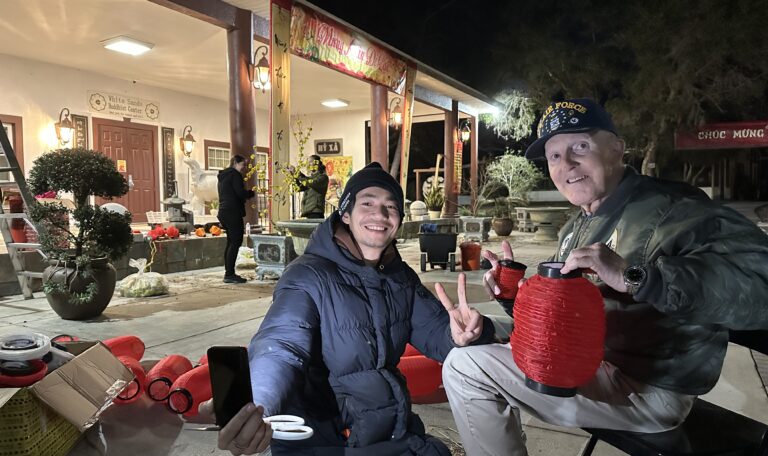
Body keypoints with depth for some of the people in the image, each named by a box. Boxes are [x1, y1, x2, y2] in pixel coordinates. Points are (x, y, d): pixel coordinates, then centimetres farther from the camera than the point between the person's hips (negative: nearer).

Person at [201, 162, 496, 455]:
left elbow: (435, 329, 0)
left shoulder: (402, 278, 4)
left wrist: (459, 334, -25)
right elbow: (280, 346, -32)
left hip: (389, 431, 5)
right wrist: (257, 408, -53)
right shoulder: (308, 277, -19)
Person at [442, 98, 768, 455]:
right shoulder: (576, 227, 10)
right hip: (579, 364, 9)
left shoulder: (668, 208, -19)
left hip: (642, 388, -9)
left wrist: (633, 275, -41)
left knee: (465, 368, -16)